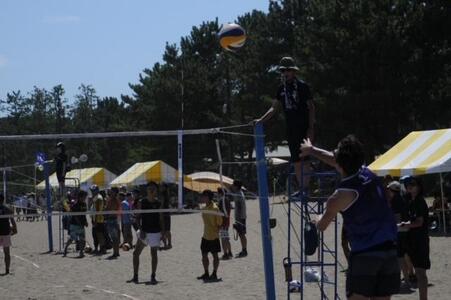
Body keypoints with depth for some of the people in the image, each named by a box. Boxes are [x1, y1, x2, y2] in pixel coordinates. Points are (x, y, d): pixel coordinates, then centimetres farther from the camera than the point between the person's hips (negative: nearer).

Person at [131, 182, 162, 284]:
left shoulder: (158, 203, 1)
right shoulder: (141, 202, 0)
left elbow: (161, 219, 6)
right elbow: (138, 217, 0)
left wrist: (162, 233, 3)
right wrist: (141, 230, -11)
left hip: (155, 232, -1)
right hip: (144, 231, 1)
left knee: (154, 254, 0)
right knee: (136, 253, -2)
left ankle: (153, 276, 7)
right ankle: (135, 276, 6)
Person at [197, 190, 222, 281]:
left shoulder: (214, 208, -16)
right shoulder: (204, 208, 9)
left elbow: (219, 222, -13)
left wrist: (216, 231, -15)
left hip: (213, 236, -8)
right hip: (205, 236, 8)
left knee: (215, 255, 3)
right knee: (204, 254, 9)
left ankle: (214, 274, 10)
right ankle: (206, 273, 19)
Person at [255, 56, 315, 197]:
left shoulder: (302, 86, -6)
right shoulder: (282, 88, 11)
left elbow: (311, 107, -6)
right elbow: (275, 108, 11)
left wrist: (311, 128, -14)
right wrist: (261, 119, -3)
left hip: (303, 127, -6)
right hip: (291, 129, 6)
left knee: (303, 159, -11)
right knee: (296, 160, 8)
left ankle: (306, 187, -10)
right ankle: (301, 188, 14)